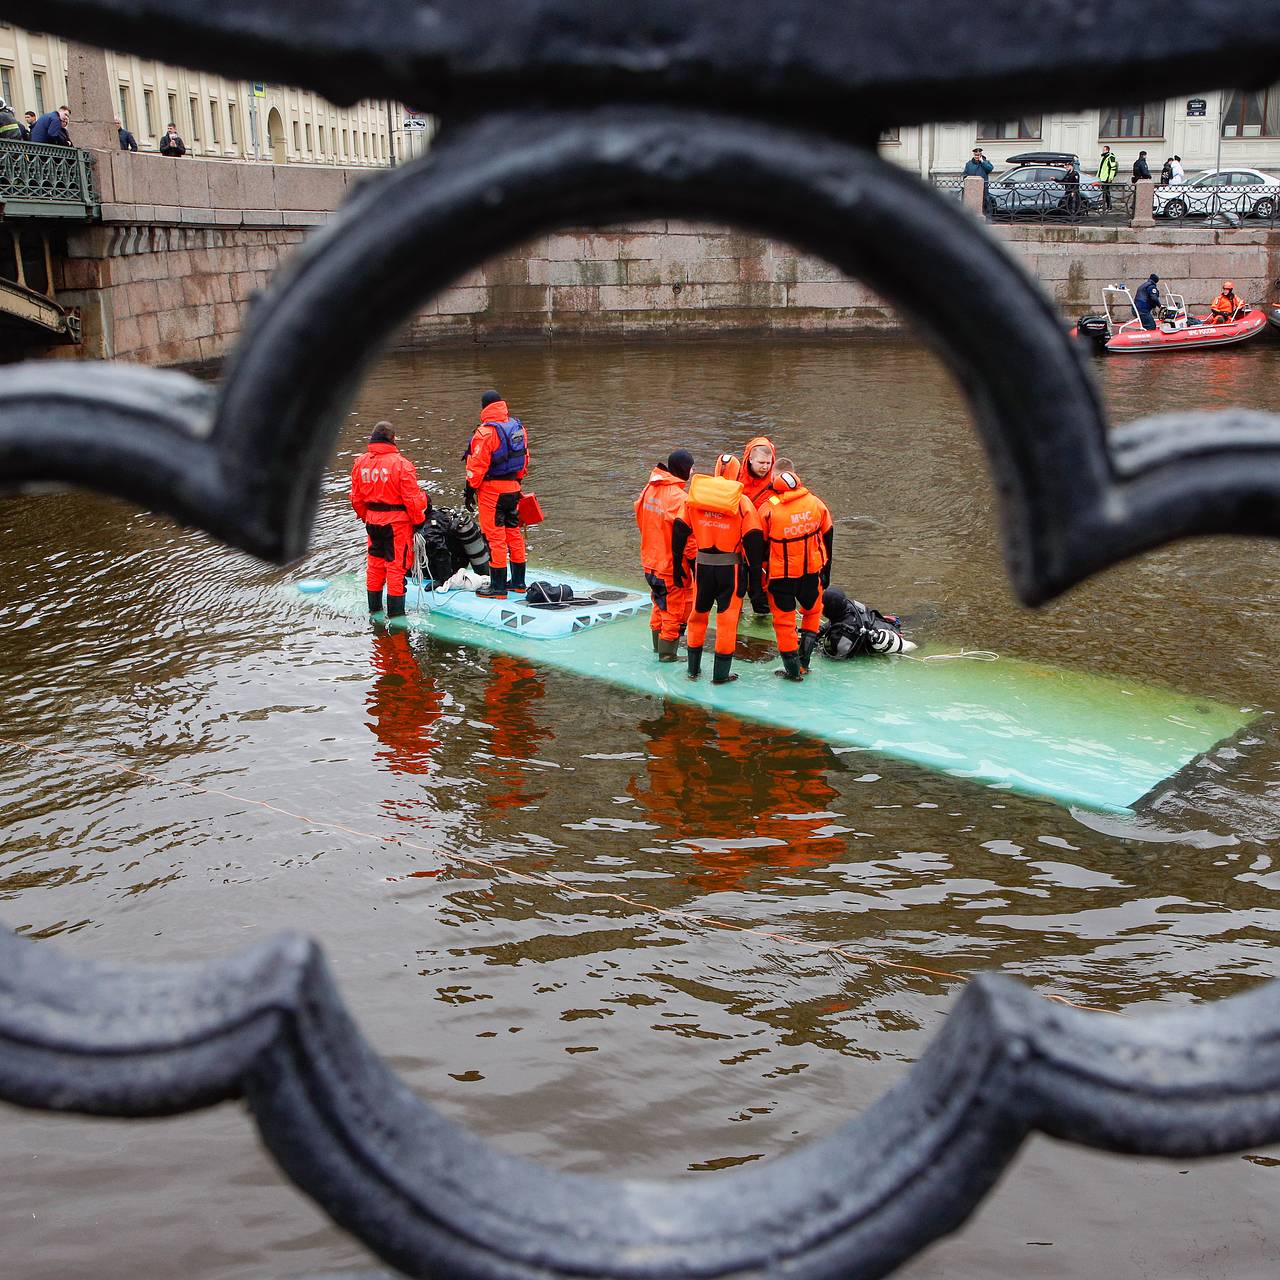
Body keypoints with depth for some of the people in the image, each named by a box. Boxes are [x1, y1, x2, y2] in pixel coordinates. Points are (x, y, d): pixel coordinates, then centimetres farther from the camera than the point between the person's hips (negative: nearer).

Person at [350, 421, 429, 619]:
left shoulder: (360, 462, 1)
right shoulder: (400, 463, -17)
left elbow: (356, 497, 10)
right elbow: (412, 498, -15)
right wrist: (418, 520, 0)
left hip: (373, 520, 6)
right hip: (397, 521, -6)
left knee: (375, 562, 18)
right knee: (397, 564, 3)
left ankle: (374, 605, 27)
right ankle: (395, 610, 6)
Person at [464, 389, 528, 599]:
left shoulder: (485, 432, -16)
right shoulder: (518, 427, 7)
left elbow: (477, 466, -16)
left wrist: (470, 490, -8)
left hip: (491, 489, -7)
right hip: (513, 488, 7)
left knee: (495, 537, -3)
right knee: (514, 533, 15)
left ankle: (498, 587, 0)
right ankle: (518, 582, 23)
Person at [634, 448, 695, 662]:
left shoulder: (649, 489, 0)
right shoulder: (678, 497, -24)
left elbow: (640, 516, 13)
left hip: (651, 562, 8)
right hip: (672, 566, -8)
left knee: (660, 605, 25)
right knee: (675, 610, 8)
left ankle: (658, 644, 38)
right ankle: (667, 653, 17)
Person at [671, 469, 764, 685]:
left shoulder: (694, 497, 2)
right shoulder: (742, 502, -7)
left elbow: (679, 530, 2)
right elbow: (753, 539, -10)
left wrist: (677, 566, 9)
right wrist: (755, 575, -5)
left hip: (702, 566, 3)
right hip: (731, 569, -3)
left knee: (698, 615, 19)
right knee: (727, 619, 7)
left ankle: (693, 669, 27)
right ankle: (721, 674, 11)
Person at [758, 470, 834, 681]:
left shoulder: (768, 509, -16)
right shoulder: (816, 504, -5)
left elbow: (760, 546, -6)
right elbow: (827, 537, 6)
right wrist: (826, 571, 18)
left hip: (781, 575, -3)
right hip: (812, 570, 3)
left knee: (784, 619, 10)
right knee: (812, 612, 25)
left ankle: (793, 669, 15)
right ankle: (804, 661, 22)